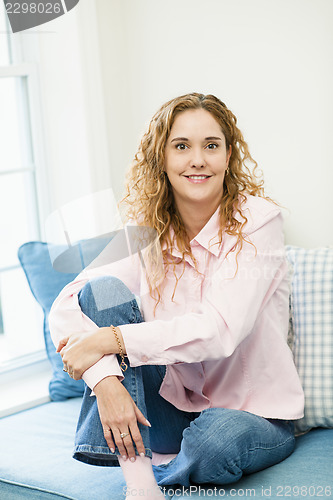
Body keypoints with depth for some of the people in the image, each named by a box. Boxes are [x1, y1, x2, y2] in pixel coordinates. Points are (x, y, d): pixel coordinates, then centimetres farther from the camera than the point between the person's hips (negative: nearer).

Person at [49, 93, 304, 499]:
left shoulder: (256, 219, -15)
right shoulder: (147, 227, -3)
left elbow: (219, 330, -26)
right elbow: (66, 307, -13)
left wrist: (110, 339, -26)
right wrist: (106, 379, -31)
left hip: (254, 412, -3)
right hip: (173, 403, 3)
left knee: (216, 438, -39)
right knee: (104, 288, -18)